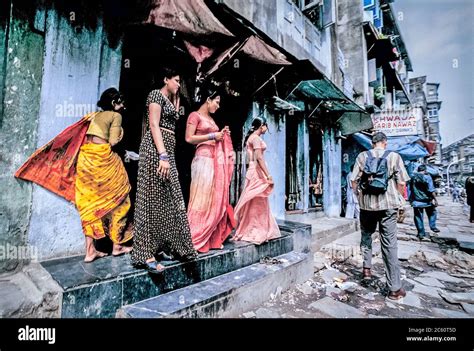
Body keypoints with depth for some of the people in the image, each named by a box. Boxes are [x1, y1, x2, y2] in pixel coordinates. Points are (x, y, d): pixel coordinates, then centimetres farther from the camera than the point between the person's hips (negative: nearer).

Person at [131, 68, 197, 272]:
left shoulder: (169, 99, 26)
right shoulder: (156, 94, -1)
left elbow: (172, 123, 22)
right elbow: (154, 126, -12)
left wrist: (176, 100, 24)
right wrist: (163, 155, -22)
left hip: (168, 150, 9)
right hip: (156, 149, -9)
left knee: (168, 200, 7)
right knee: (153, 200, -10)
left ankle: (161, 247, 16)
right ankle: (146, 254, -4)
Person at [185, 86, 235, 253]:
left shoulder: (210, 118, 22)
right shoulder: (195, 115, -2)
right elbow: (189, 138, -12)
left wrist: (221, 135, 10)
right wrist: (212, 136, -10)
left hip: (217, 160, 8)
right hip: (203, 159, -8)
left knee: (216, 198, 6)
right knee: (201, 199, -8)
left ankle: (212, 238, 14)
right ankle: (195, 239, 2)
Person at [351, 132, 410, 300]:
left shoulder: (362, 156, 2)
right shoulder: (394, 156, 0)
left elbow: (354, 180, -1)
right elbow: (402, 182, -2)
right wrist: (399, 199, 13)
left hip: (366, 204, 1)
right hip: (388, 204, 0)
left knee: (366, 235, 24)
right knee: (389, 243, 3)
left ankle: (366, 268, 23)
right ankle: (395, 288, 10)